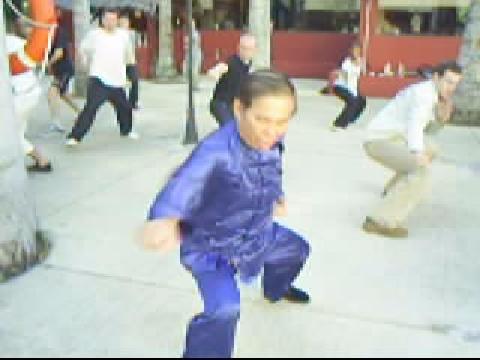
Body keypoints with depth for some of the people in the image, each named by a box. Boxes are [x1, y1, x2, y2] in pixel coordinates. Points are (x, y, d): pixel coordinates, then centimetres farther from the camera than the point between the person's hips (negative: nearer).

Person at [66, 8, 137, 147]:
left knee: (125, 108, 19)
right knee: (90, 109, -17)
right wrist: (88, 64, 10)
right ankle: (75, 137, -16)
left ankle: (126, 130, 45)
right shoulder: (94, 34, -5)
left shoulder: (123, 35, 4)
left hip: (117, 82, 5)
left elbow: (128, 53, 22)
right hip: (99, 80, -5)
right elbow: (83, 49, 9)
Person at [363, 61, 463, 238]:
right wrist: (418, 152, -48)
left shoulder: (431, 94, 14)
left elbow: (428, 129, 21)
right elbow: (414, 124, -34)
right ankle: (382, 221, -32)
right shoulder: (424, 92, -17)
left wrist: (442, 118, 2)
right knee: (422, 169, -29)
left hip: (390, 137, 11)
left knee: (430, 150, 31)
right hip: (381, 140, -11)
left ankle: (394, 190, 45)